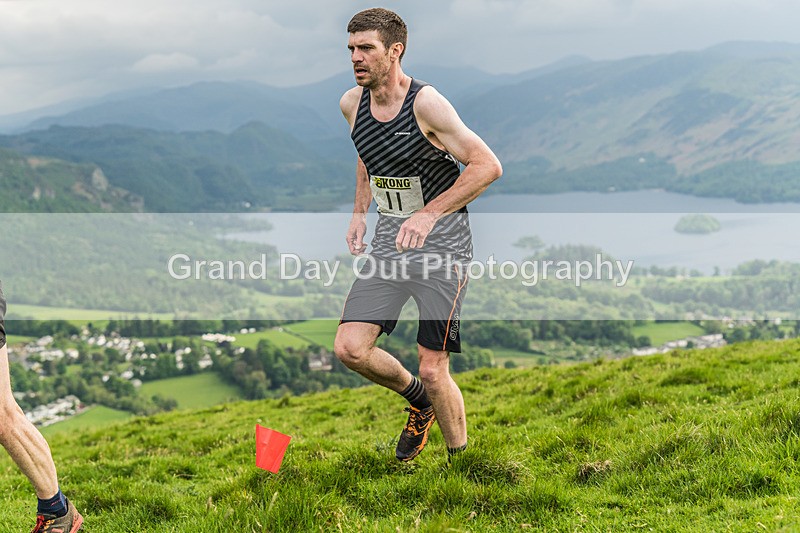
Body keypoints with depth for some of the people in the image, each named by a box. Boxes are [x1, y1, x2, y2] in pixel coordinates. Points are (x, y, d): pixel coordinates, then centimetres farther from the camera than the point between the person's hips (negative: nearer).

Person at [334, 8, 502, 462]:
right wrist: (360, 212, 14)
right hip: (390, 238, 6)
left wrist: (429, 214, -27)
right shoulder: (352, 103, 3)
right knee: (350, 348, -6)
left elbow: (488, 166, -19)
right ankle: (419, 403, 22)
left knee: (432, 370, -7)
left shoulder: (426, 103, -18)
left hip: (442, 239, -6)